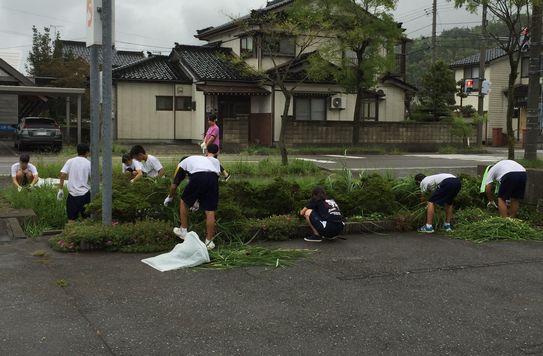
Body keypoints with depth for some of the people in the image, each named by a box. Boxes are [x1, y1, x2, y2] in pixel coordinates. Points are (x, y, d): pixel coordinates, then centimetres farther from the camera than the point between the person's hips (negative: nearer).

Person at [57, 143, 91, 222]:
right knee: (86, 217, 11)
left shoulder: (70, 161, 2)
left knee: (71, 218, 6)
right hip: (85, 193, -1)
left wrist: (60, 189, 0)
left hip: (72, 193, 1)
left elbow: (62, 175, -5)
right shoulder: (88, 163, -3)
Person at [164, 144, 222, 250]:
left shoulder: (183, 162, 33)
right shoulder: (215, 161, 41)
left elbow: (174, 184, 37)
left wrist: (169, 198, 56)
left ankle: (183, 231, 30)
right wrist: (198, 200, 51)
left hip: (197, 177, -3)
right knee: (210, 211, 9)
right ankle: (209, 241, 13)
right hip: (213, 179, 3)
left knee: (184, 202, 22)